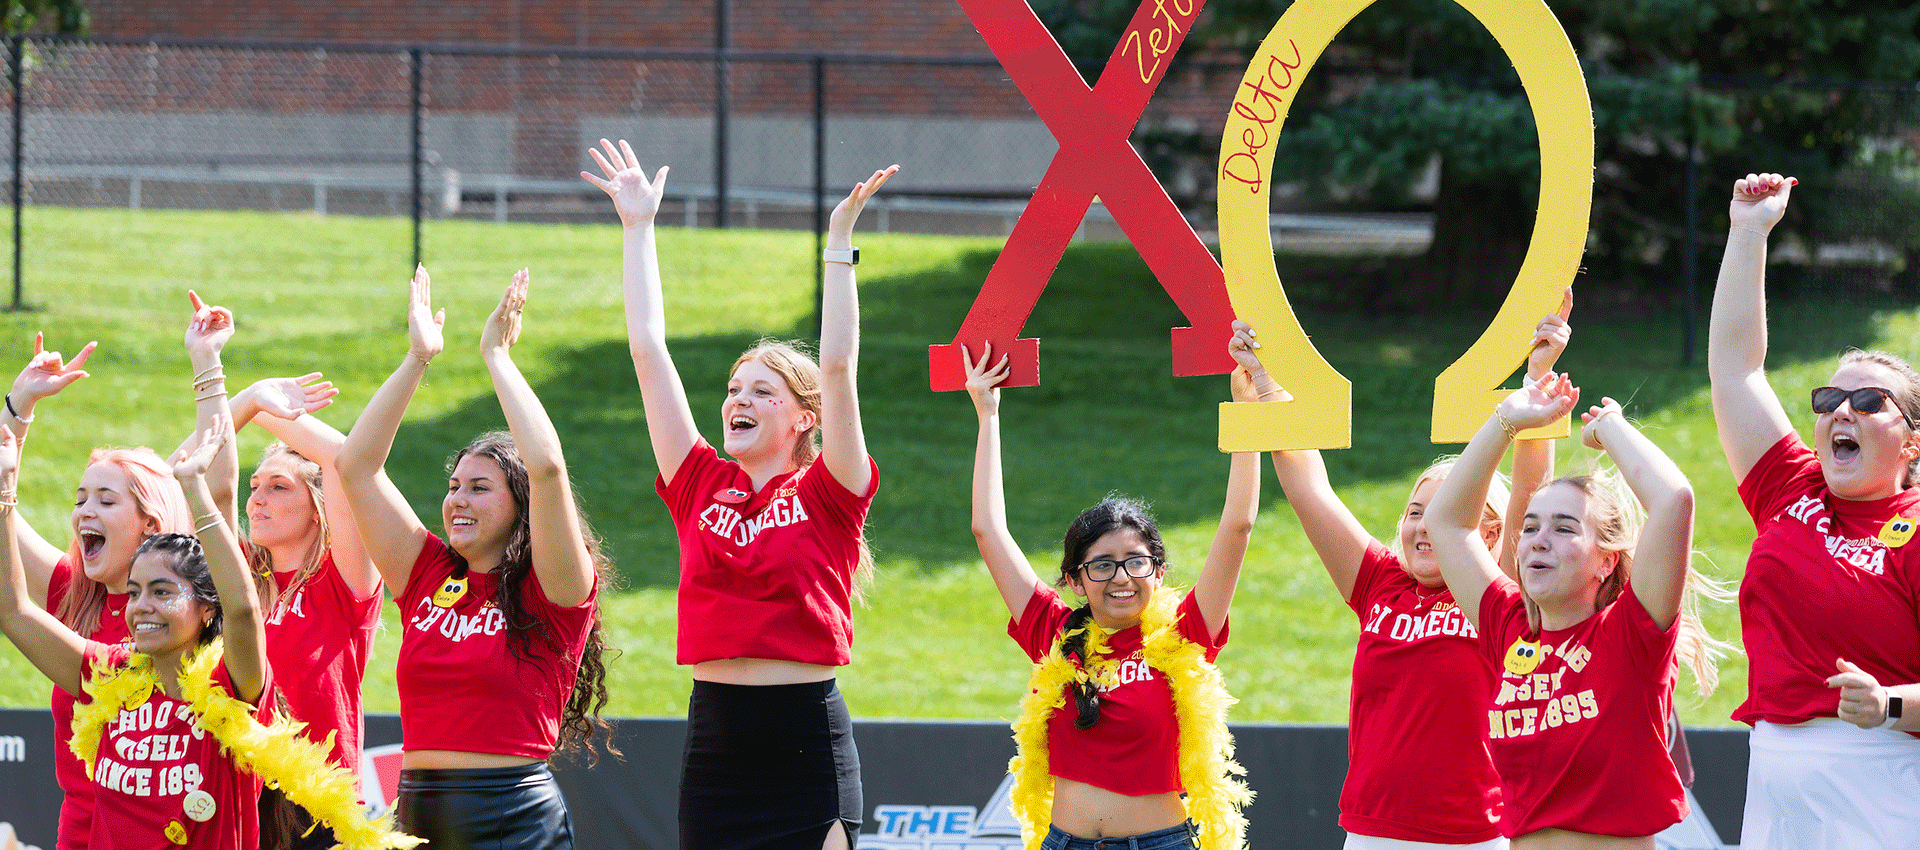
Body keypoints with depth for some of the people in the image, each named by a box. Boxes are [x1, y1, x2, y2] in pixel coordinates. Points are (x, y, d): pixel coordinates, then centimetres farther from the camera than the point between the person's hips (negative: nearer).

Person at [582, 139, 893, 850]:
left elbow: (837, 365, -8)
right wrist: (637, 227, 12)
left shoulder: (827, 494, 1)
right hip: (715, 733, 4)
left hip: (809, 744, -4)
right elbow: (647, 349, 11)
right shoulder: (701, 486, 9)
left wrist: (840, 242, -11)